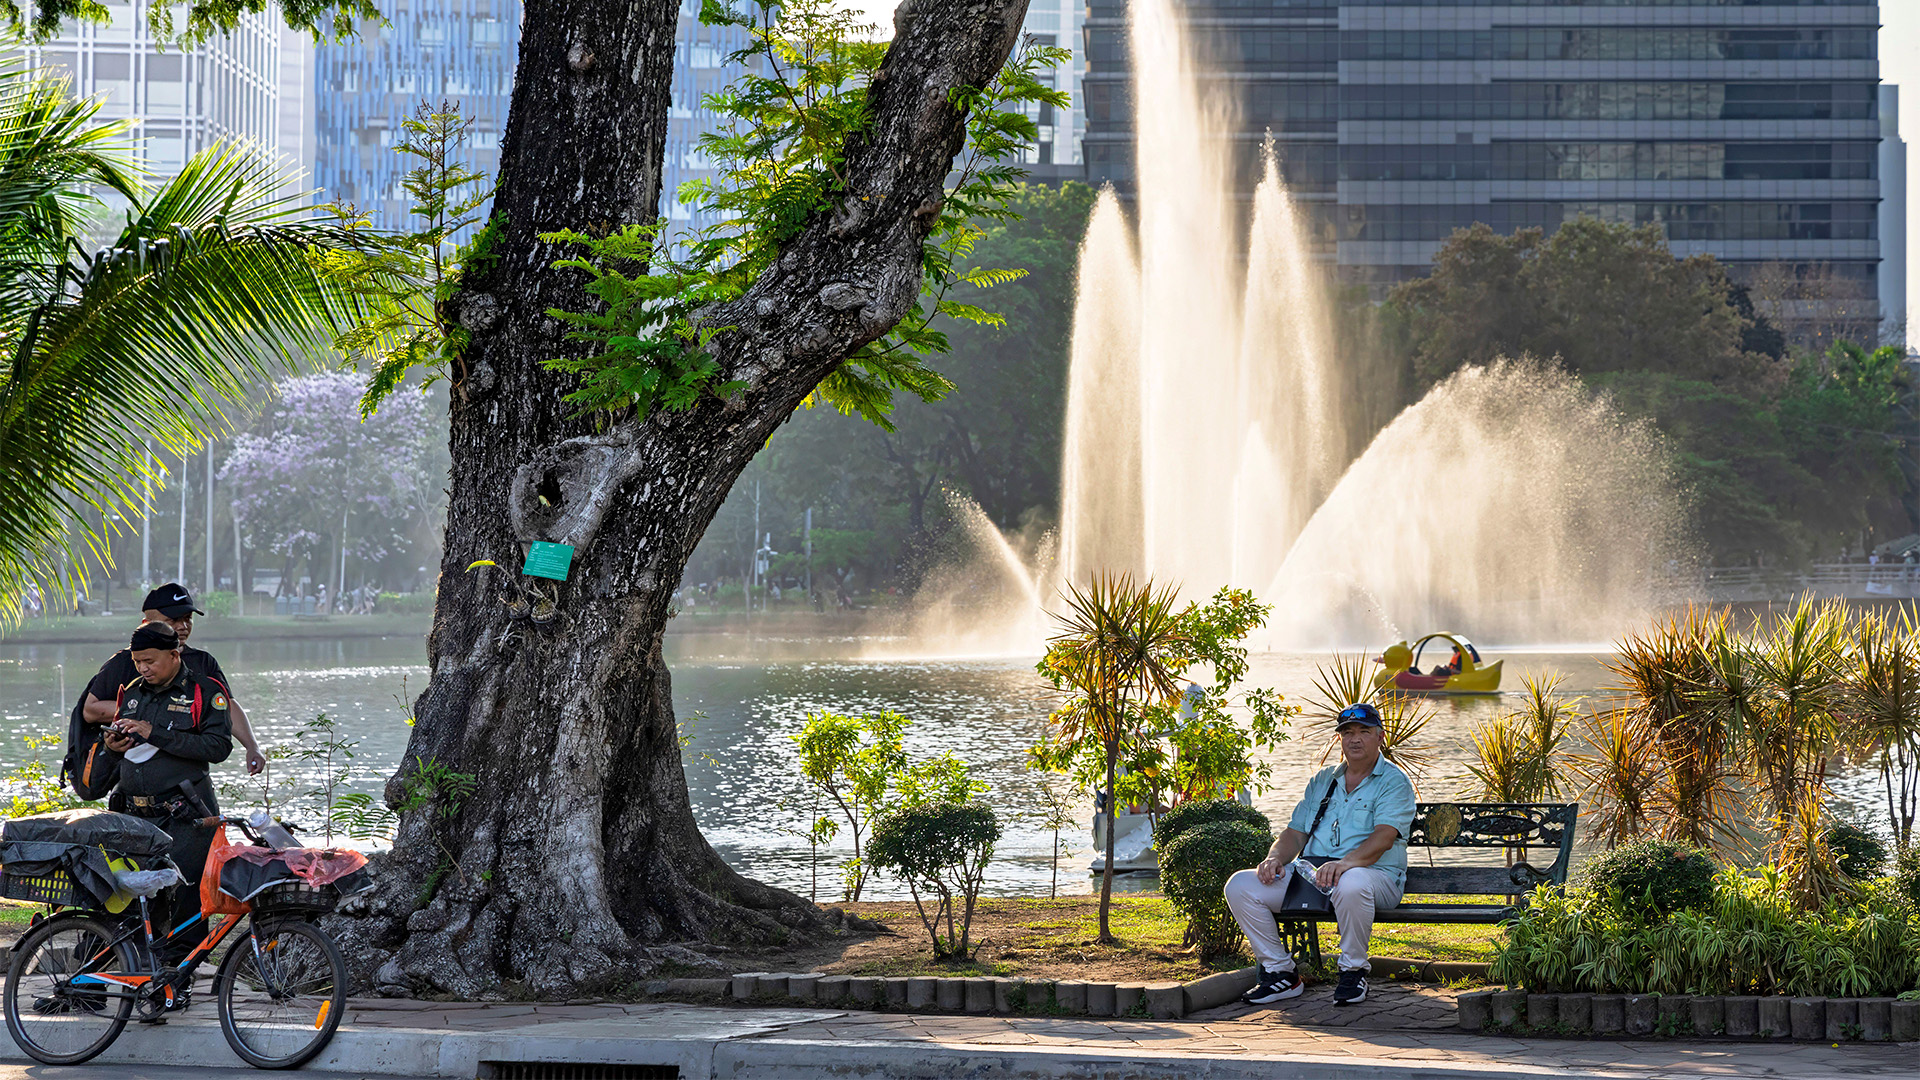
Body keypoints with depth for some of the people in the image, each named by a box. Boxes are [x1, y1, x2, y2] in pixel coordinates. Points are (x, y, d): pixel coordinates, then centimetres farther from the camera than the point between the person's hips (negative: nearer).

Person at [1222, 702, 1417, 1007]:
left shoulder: (1394, 782, 1)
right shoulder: (1322, 781, 21)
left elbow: (1384, 837, -16)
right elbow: (1295, 833, 19)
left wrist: (1346, 862, -34)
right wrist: (1276, 858, -5)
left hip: (1374, 874, -6)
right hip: (1309, 873, 6)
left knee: (1351, 883, -44)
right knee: (1240, 885, -13)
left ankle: (1353, 971, -20)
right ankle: (1280, 972, -5)